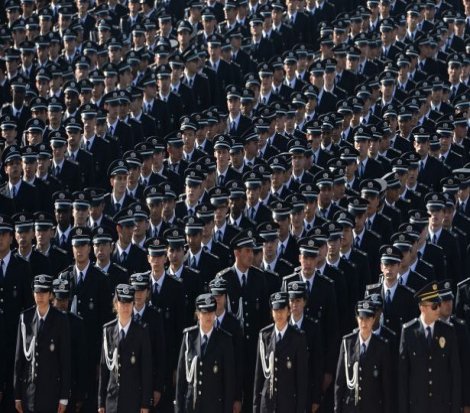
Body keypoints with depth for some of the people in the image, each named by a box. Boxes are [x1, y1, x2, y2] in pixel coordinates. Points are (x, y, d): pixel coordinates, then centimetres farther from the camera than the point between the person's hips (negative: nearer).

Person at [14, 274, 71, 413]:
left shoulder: (61, 320, -2)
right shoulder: (25, 318, 5)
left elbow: (66, 360, -1)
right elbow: (18, 357, 7)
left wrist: (64, 397, -4)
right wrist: (17, 395, 5)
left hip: (52, 391, -2)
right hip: (29, 390, 2)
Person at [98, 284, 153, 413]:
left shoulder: (141, 333, -2)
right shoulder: (108, 330, 6)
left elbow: (147, 370, -1)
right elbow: (103, 366, 8)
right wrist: (101, 401, 7)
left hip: (133, 399, -2)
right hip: (112, 398, 2)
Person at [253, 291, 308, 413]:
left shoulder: (298, 337, -3)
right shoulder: (264, 335, 6)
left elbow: (302, 375, -2)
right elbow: (258, 372, 9)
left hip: (288, 401, -3)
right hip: (267, 401, 3)